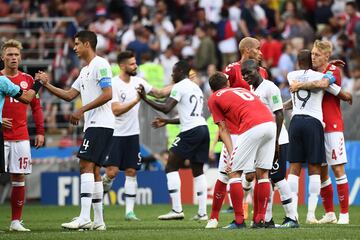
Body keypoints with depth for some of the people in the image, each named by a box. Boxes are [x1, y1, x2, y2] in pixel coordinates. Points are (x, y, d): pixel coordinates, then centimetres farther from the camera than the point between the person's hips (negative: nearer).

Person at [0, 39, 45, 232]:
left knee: (19, 178, 2)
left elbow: (36, 107, 13)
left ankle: (16, 221, 7)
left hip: (21, 138, 3)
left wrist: (40, 131, 6)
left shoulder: (27, 80, 9)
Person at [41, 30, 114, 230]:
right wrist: (47, 85, 16)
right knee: (93, 170, 8)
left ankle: (84, 218, -22)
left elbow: (107, 95, -16)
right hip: (92, 125, 10)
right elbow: (69, 95, 24)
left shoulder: (100, 65, -8)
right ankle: (98, 220, 8)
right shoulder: (85, 71, 22)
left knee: (86, 165, -16)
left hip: (100, 124, -10)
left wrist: (82, 111, -17)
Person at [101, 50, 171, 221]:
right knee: (112, 171, -12)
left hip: (132, 134, 6)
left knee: (131, 172, 2)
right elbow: (116, 110, -20)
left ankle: (129, 210, 3)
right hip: (116, 134, -6)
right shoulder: (114, 84, -13)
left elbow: (159, 93, 16)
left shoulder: (138, 82, 6)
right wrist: (136, 100, -25)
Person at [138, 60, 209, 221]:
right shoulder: (196, 88, 23)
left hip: (190, 131, -8)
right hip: (203, 128, 8)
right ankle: (202, 212, 7)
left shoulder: (179, 87, -4)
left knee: (171, 167, -2)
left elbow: (166, 108, -15)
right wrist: (167, 122, 33)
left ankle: (177, 209, -10)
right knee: (198, 171, 13)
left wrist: (145, 99, -9)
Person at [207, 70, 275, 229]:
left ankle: (239, 221, 1)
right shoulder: (241, 90, 34)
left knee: (234, 173, 4)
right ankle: (260, 219, 14)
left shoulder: (214, 98, 18)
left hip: (252, 128, -6)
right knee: (262, 173, 15)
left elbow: (223, 129, 12)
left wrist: (231, 154, 8)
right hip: (271, 123, 6)